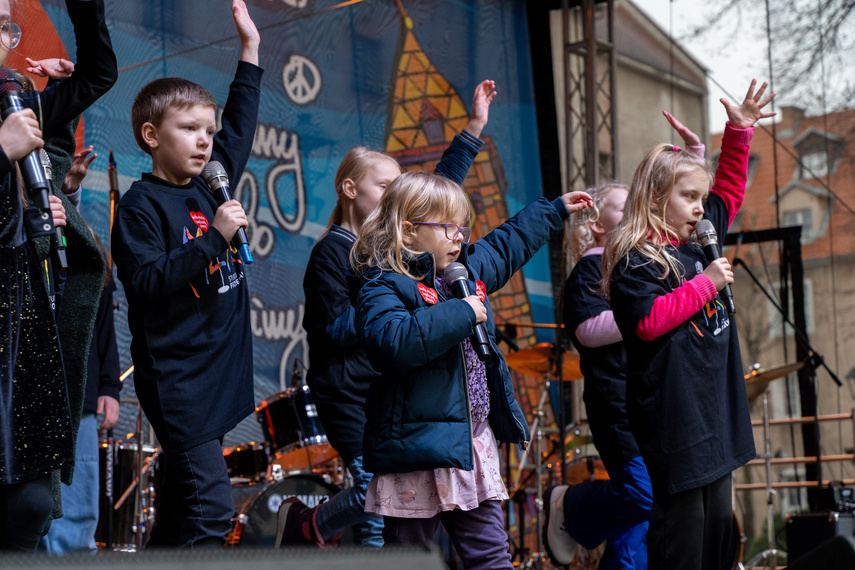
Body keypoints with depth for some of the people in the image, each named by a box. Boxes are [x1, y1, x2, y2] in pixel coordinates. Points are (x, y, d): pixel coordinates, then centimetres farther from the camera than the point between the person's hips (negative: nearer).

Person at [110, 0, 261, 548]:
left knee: (183, 493, 12)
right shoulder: (142, 204, -9)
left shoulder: (208, 185, 11)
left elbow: (240, 125, 25)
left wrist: (250, 46, 27)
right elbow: (148, 283, -19)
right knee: (210, 505, -12)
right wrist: (213, 237, -22)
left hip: (218, 370, 8)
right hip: (177, 375, -7)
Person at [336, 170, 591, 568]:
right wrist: (460, 313, -25)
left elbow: (509, 243, 33)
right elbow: (394, 341, -33)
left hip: (475, 442, 8)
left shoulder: (468, 268, 13)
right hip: (419, 447, -8)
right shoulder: (383, 288, -13)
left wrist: (555, 209, 41)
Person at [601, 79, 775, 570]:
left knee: (718, 521, 12)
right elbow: (647, 321, -23)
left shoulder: (697, 242, 15)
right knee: (681, 520, -8)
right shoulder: (635, 262, -10)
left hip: (716, 410, 9)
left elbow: (729, 192, 28)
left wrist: (740, 131, 20)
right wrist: (705, 284, -16)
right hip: (673, 414, -9)